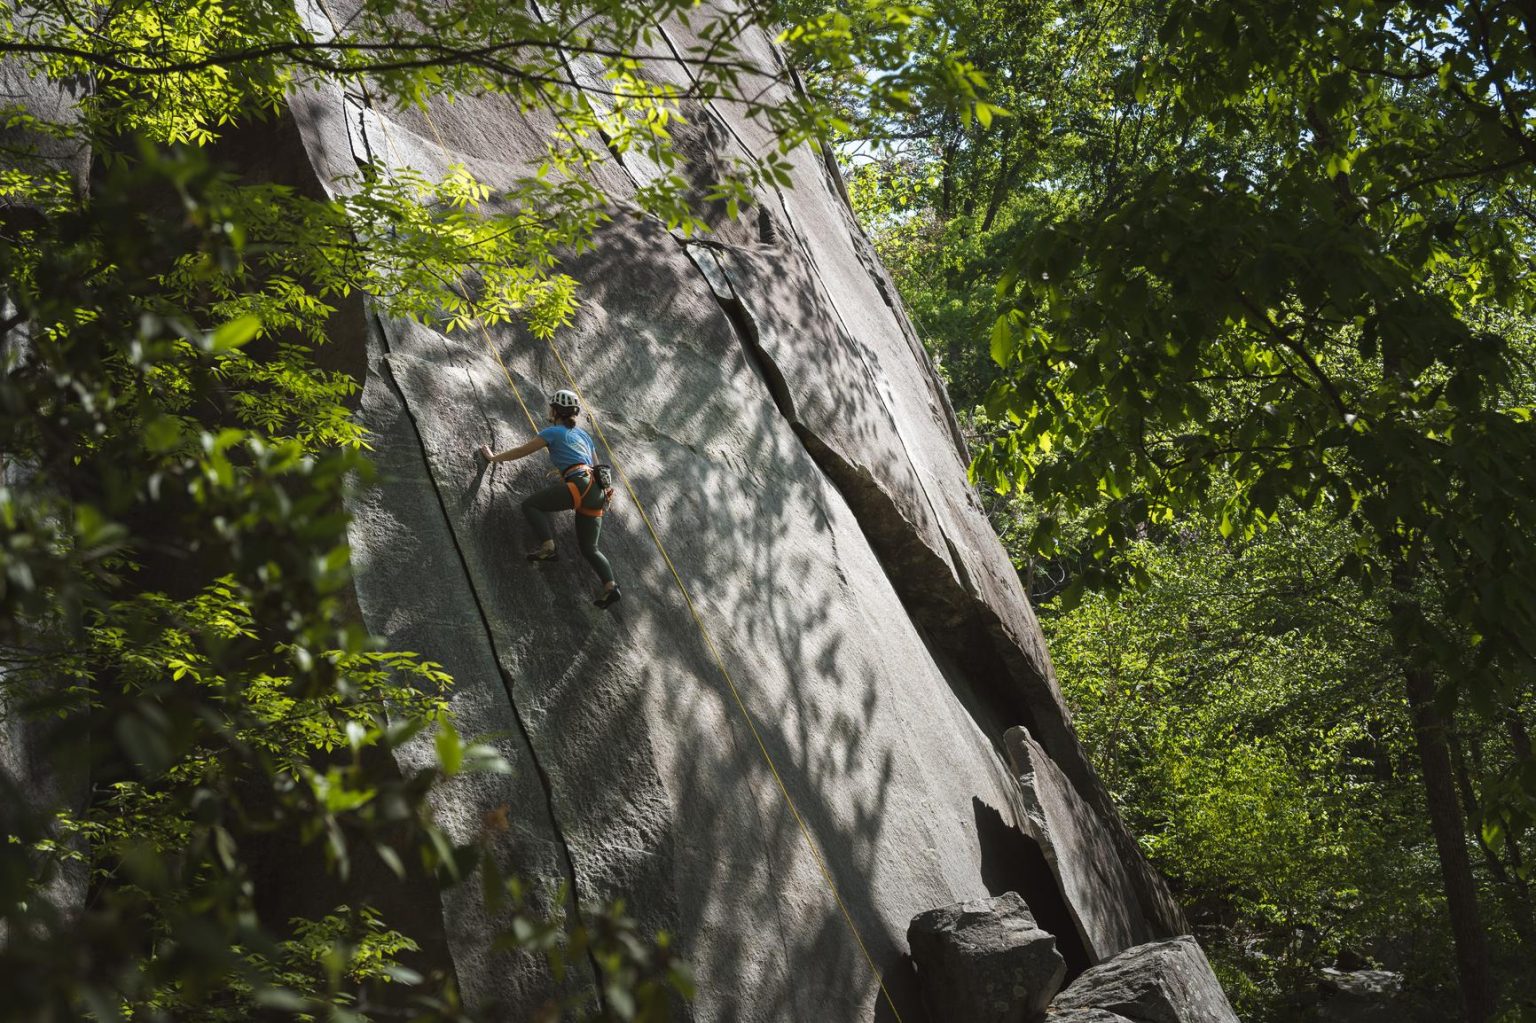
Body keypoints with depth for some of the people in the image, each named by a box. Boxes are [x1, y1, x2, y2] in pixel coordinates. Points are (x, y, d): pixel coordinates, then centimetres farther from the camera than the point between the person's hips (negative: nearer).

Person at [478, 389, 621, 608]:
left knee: (530, 504, 1)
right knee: (589, 548, 12)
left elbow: (521, 451, 11)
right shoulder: (583, 435, 28)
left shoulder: (553, 432, 8)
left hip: (580, 485, -7)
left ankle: (547, 547, -18)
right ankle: (610, 584, -8)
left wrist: (494, 457, 25)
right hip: (597, 491, 7)